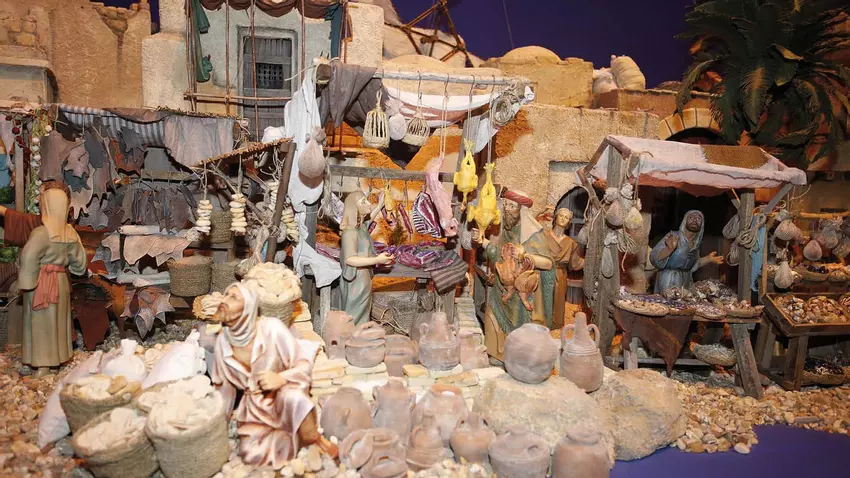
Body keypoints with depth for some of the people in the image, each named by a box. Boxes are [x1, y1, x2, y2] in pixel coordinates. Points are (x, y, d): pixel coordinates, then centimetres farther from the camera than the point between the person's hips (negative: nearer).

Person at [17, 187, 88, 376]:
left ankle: (43, 367, 10)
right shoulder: (70, 232, 1)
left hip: (42, 282, -6)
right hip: (61, 281, 6)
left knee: (42, 323, 3)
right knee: (58, 320, 17)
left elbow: (29, 258, -24)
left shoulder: (41, 232, -18)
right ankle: (59, 357, 28)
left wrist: (27, 283, -15)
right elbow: (79, 259, 9)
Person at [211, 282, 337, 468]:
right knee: (251, 454, -24)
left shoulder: (271, 328, -21)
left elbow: (305, 363, -17)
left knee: (292, 397, -41)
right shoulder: (223, 341, -7)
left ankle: (315, 441, -13)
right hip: (255, 406, 4)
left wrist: (281, 378, -37)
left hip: (285, 397, -4)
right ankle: (297, 437, 1)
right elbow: (223, 385, 8)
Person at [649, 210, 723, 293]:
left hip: (686, 282, 6)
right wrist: (670, 249, -34)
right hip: (669, 281, -6)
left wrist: (708, 259, 11)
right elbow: (654, 259, -20)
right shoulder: (673, 236, -13)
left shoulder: (696, 243, 6)